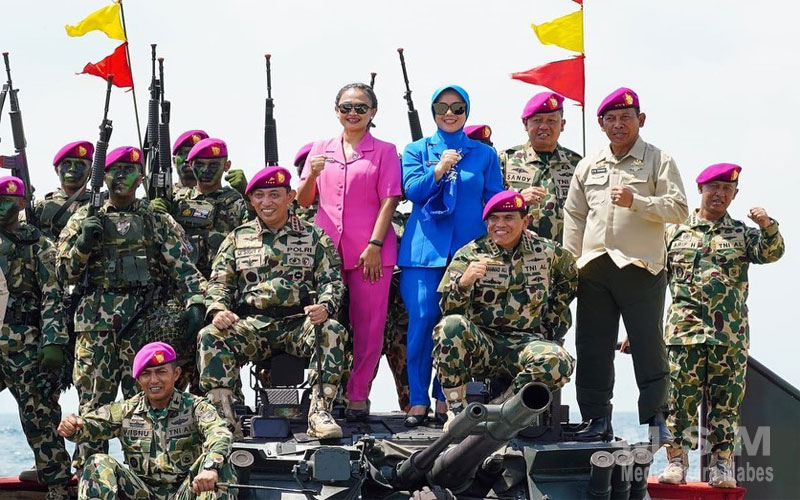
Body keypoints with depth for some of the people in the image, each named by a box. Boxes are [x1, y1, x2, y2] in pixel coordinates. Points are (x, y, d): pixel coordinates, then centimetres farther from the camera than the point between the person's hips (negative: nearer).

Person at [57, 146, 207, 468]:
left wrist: (195, 302, -14)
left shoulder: (157, 221, 11)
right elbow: (66, 274, 11)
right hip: (95, 323, 0)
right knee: (93, 404, -2)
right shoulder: (84, 220, 14)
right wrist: (83, 243, -6)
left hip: (145, 321, 0)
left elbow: (183, 266, 2)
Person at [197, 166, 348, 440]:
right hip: (251, 324, 1)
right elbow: (219, 281, 13)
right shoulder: (237, 239, 18)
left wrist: (325, 306, -16)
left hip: (299, 322, -1)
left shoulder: (314, 237, 14)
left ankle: (320, 412, -34)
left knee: (332, 332, -33)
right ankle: (223, 416, -29)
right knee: (210, 337, -28)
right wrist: (218, 310, -9)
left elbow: (331, 279, 6)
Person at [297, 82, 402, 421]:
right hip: (326, 249, 3)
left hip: (370, 252, -3)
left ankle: (357, 397, 3)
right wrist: (312, 175, -7)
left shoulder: (384, 152, 5)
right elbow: (303, 201, 13)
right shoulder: (321, 150, 14)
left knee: (368, 325, -2)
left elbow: (388, 201, -2)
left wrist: (375, 245, -11)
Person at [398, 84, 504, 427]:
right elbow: (412, 190, -2)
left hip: (468, 249, 1)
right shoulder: (417, 150, 12)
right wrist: (439, 169, -18)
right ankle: (418, 401, -5)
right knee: (422, 319, -9)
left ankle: (446, 399, 6)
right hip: (424, 248, -1)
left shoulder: (484, 154, 13)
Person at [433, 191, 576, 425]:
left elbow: (571, 278, 26)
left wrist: (553, 321, 16)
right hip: (480, 342, -1)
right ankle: (456, 410, -22)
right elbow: (449, 309, -8)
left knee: (557, 361, -33)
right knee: (451, 326, -34)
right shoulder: (470, 254, 1)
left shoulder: (546, 251, 6)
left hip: (525, 341, 1)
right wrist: (464, 282, -29)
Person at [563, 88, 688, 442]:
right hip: (594, 269, 4)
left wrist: (637, 201, -19)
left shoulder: (658, 161, 4)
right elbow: (574, 217, 18)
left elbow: (678, 209, -6)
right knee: (592, 348, 5)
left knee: (648, 347, -4)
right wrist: (571, 262, 8)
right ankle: (597, 419, 11)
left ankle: (654, 419, 1)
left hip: (640, 267, -4)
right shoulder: (588, 166, 17)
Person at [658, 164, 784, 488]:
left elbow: (771, 253, -5)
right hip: (685, 330, -1)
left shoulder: (742, 234, 13)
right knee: (681, 395, -4)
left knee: (726, 399, 1)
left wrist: (767, 227, -25)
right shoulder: (676, 232, 10)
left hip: (731, 334, 1)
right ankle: (676, 460, 1)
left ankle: (722, 464, 5)